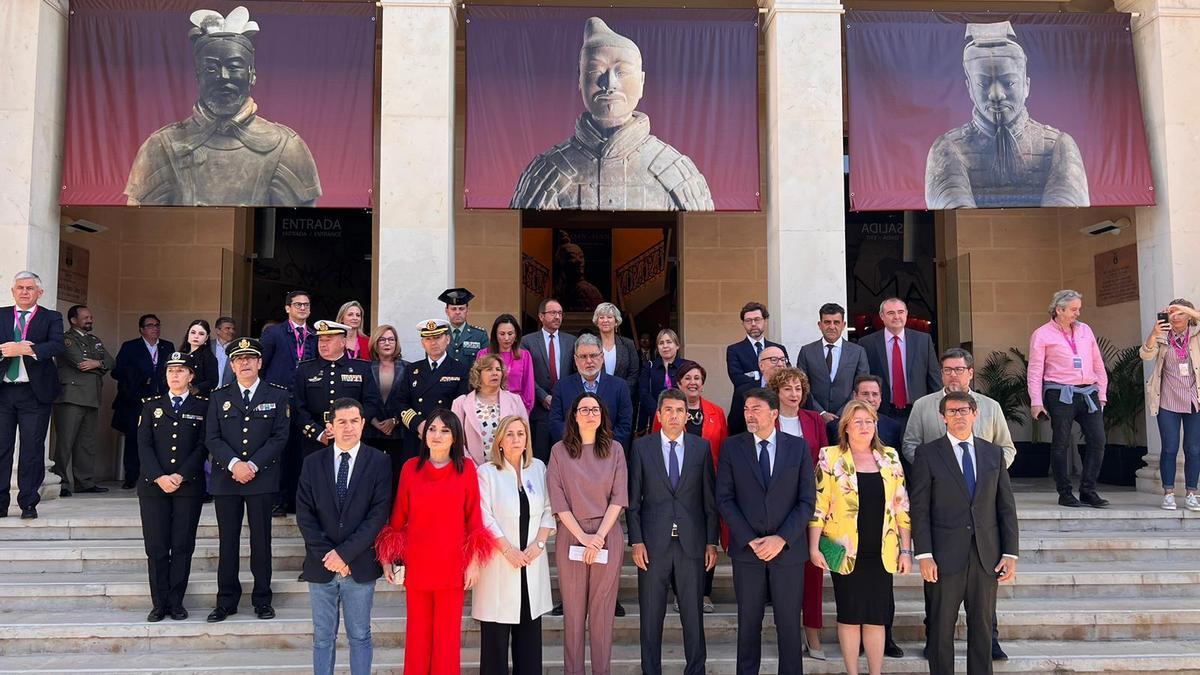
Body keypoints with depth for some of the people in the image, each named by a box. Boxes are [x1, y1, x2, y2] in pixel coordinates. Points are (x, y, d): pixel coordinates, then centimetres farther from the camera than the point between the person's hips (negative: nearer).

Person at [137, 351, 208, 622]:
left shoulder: (203, 407, 6)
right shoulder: (151, 406, 12)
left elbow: (202, 446, -2)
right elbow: (144, 445, 2)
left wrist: (181, 476, -12)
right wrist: (160, 477, -11)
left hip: (189, 486, -1)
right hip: (153, 486, 1)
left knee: (183, 546, 1)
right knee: (156, 547, 1)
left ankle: (176, 602, 9)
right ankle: (159, 603, 9)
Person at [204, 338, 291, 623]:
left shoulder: (278, 396, 5)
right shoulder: (219, 397, 10)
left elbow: (280, 437, -2)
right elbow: (212, 438, 2)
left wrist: (253, 465, -12)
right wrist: (234, 464, -13)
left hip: (262, 479, -1)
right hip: (225, 479, 2)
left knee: (261, 541, 3)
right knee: (227, 541, 5)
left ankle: (262, 599, 13)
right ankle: (226, 601, 14)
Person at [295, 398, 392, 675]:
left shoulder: (379, 462, -4)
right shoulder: (312, 463, 3)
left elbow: (379, 514, -10)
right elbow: (304, 514, -1)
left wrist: (345, 552, -15)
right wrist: (326, 555, -11)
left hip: (360, 565, -2)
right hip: (321, 565, 2)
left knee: (359, 636, 9)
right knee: (323, 637, 11)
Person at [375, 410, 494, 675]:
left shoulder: (466, 468, -1)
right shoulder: (410, 468, 1)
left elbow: (473, 516, 0)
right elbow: (398, 515, 5)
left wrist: (474, 562, -2)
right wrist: (388, 558, 5)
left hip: (452, 564, -1)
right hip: (417, 563, 1)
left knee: (448, 631, 6)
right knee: (418, 630, 9)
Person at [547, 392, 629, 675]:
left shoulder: (614, 449, 6)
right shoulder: (559, 451, 3)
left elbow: (618, 496, 0)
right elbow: (558, 500, -3)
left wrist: (600, 536, -10)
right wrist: (583, 536, -11)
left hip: (607, 536, 1)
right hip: (571, 536, -1)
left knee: (603, 610, 3)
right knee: (573, 610, 3)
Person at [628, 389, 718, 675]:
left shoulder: (701, 447, 4)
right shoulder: (642, 447, 3)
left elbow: (710, 498, 5)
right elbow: (633, 499, 2)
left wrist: (712, 542, 1)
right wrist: (636, 541, -4)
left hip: (692, 543, 1)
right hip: (653, 543, 0)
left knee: (693, 614, 7)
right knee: (651, 616, 7)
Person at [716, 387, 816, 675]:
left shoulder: (798, 447, 2)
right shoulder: (732, 447, 2)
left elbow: (807, 500, -1)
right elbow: (724, 499, -1)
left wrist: (781, 538, -11)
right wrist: (750, 540, -10)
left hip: (788, 549, 0)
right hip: (746, 548, 0)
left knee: (789, 622, 5)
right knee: (748, 621, 8)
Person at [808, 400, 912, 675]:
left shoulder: (890, 457, 6)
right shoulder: (831, 457, -2)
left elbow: (901, 506, 8)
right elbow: (818, 505, -4)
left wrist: (906, 550, 5)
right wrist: (814, 548, -8)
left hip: (882, 552, 2)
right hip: (846, 552, -2)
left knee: (877, 616, 5)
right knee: (850, 615, 5)